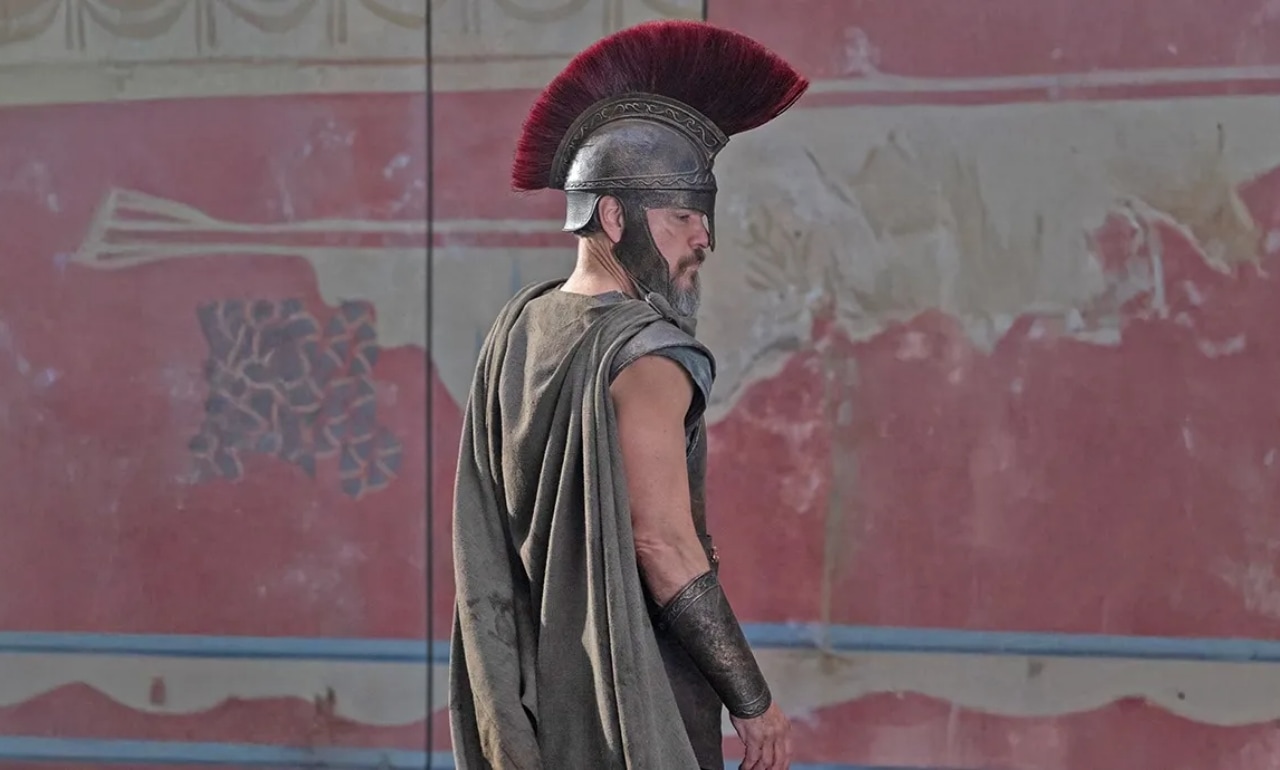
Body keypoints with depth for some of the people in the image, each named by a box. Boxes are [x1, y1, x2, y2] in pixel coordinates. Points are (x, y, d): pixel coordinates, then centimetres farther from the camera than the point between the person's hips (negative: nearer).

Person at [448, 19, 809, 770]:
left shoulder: (516, 331, 9)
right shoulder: (646, 355, -15)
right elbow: (664, 545, -20)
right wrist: (755, 704, -16)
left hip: (536, 700, 9)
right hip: (633, 703, -9)